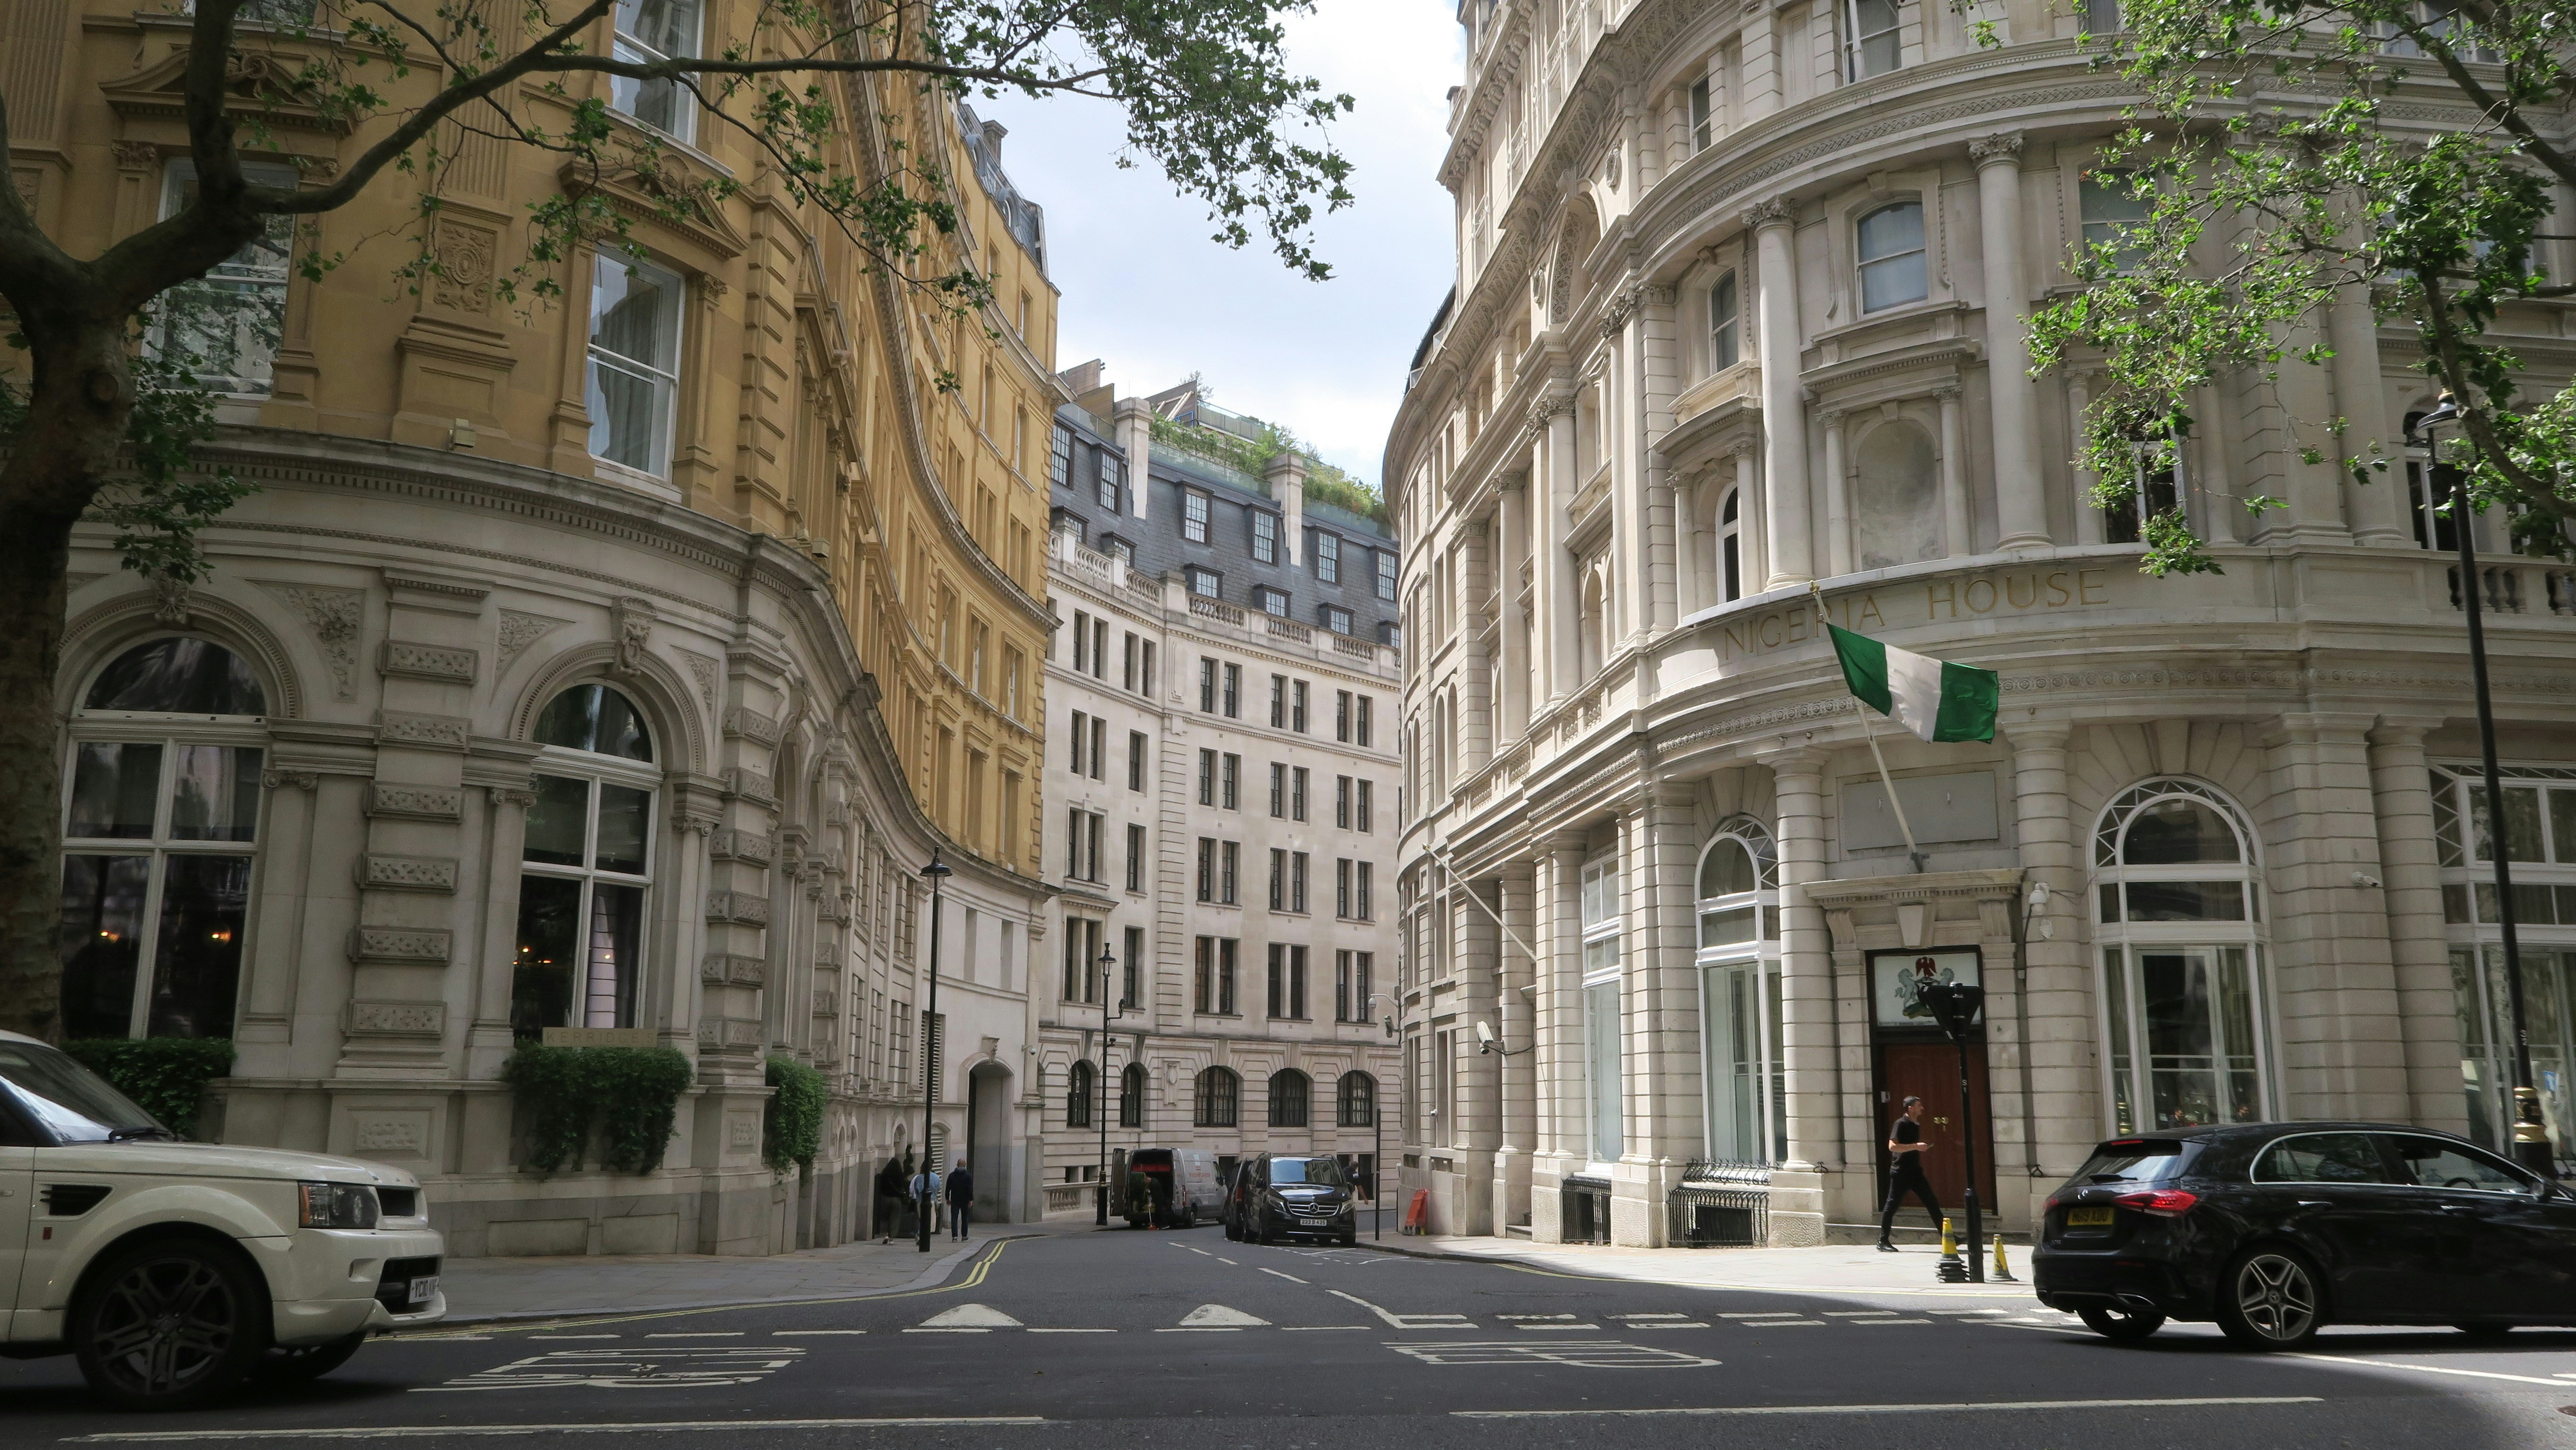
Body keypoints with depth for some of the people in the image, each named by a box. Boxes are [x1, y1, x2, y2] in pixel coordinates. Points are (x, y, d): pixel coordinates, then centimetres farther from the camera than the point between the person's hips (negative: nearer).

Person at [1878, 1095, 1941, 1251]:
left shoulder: (1915, 1125, 14)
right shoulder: (1901, 1124, -13)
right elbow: (1892, 1146, -23)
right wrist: (1916, 1146, -23)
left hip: (1915, 1171, 8)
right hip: (1901, 1172, -8)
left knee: (1932, 1203, 3)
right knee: (1892, 1205, -1)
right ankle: (1883, 1241, 6)